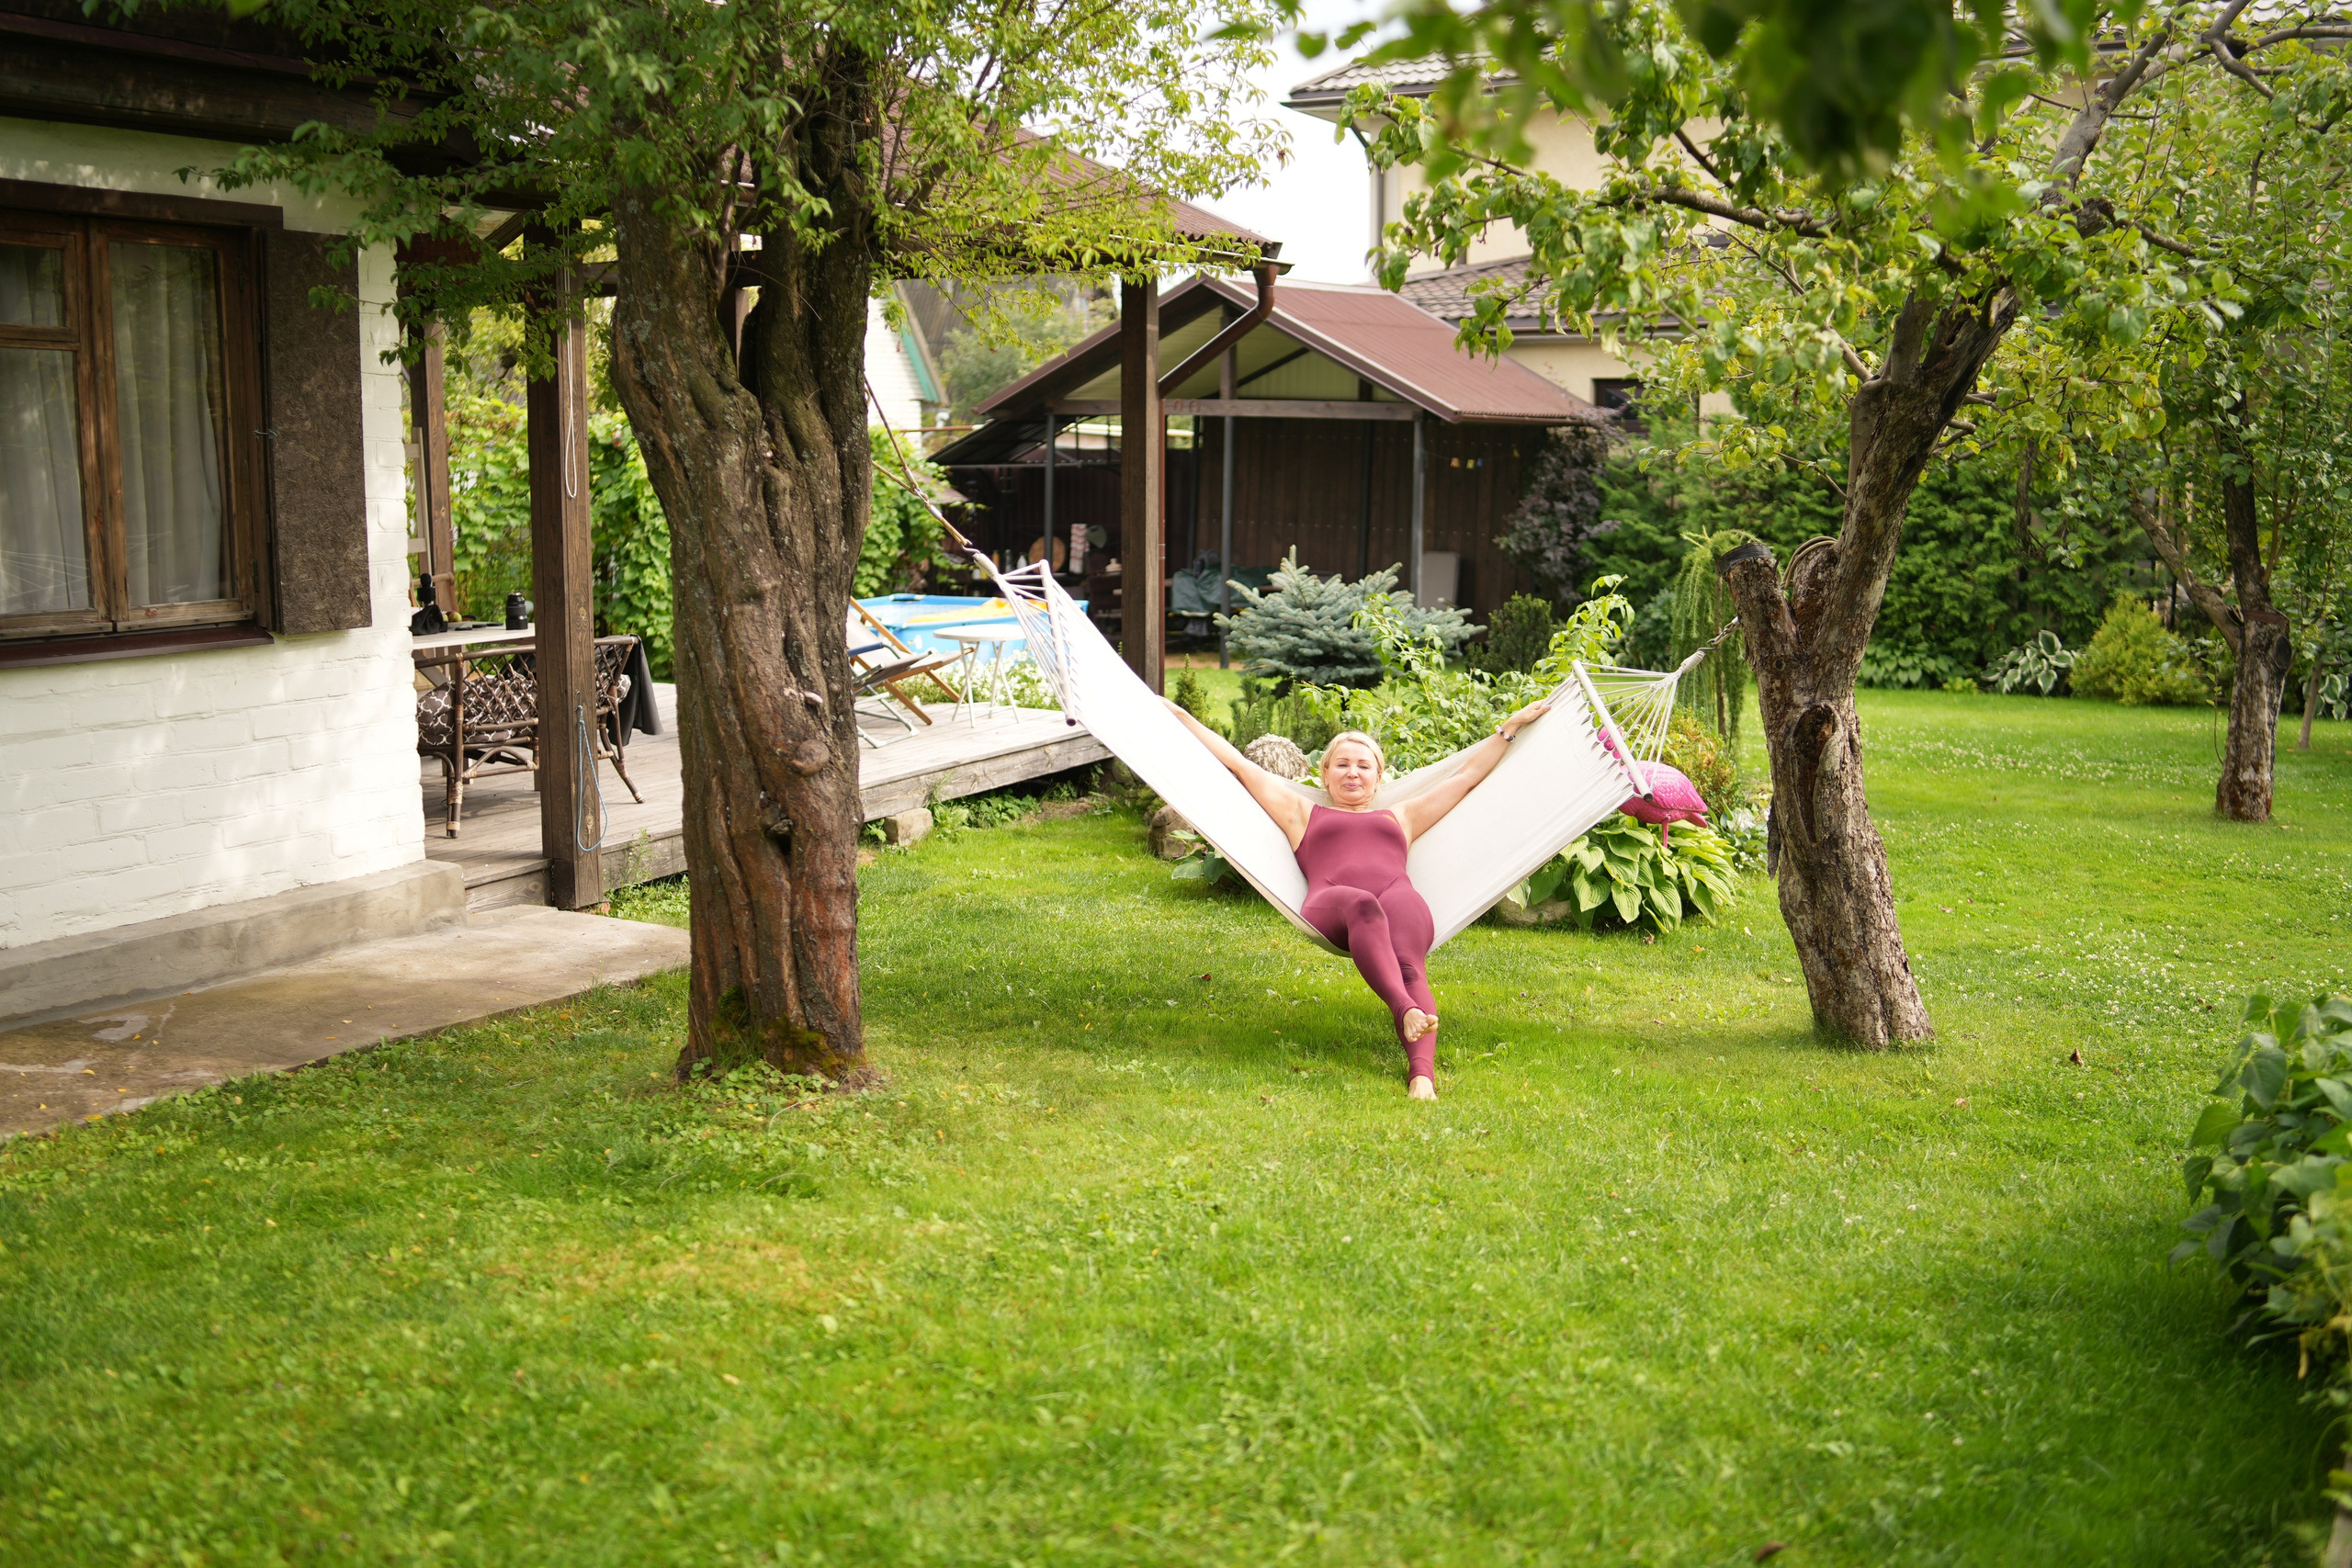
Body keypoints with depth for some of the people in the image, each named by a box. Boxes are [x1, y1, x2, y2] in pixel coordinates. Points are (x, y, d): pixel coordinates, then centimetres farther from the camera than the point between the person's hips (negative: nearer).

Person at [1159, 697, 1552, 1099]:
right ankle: (1406, 1011, -67)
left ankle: (1422, 1074, -61)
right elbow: (1240, 764, 38)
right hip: (1329, 907, -2)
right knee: (1362, 906, -41)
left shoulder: (1400, 817, 41)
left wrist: (1509, 727, 45)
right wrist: (1181, 717, 38)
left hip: (1400, 901, 2)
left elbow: (1468, 775, 45)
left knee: (1409, 968, -34)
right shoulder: (1302, 815, 38)